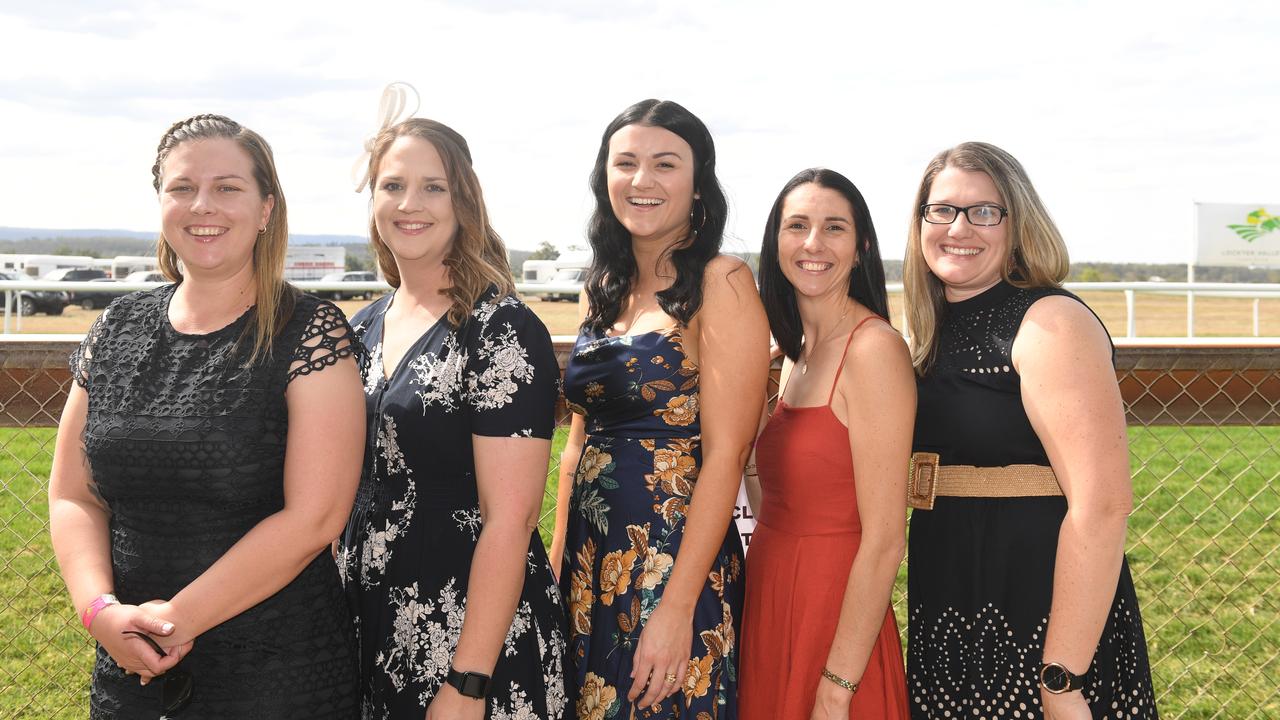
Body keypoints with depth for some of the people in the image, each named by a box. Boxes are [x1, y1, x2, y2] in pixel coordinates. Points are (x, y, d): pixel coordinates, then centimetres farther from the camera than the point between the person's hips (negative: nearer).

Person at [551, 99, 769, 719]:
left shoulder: (721, 284, -11)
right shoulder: (604, 289, 9)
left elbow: (725, 453, -15)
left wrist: (677, 607, -19)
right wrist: (558, 562, 10)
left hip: (676, 561, -6)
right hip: (590, 561, 6)